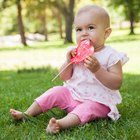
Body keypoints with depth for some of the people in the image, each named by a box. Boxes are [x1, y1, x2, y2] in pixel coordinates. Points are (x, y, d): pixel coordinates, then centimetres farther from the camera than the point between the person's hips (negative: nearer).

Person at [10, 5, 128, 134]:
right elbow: (64, 77, 5)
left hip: (97, 101, -6)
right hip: (73, 94, 6)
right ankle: (27, 114, 1)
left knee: (88, 108, -33)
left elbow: (117, 83, -20)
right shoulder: (76, 53, 3)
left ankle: (60, 124, -55)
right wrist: (69, 62, -14)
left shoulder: (111, 55, -12)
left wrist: (97, 69, -32)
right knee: (56, 92, -6)